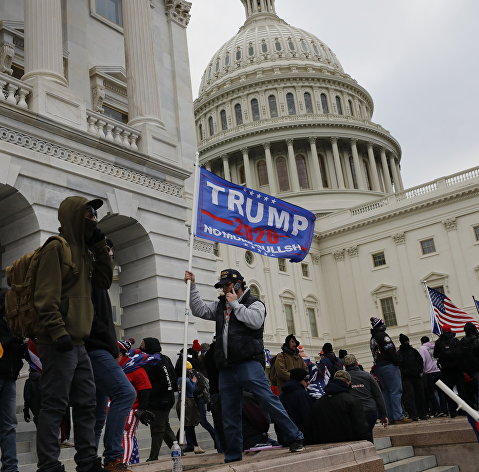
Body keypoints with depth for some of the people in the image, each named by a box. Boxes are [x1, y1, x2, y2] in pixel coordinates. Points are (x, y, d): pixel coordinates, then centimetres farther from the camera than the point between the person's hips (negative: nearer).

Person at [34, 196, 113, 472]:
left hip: (78, 343, 9)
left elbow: (104, 281, 16)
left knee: (87, 404, 10)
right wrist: (58, 332, -22)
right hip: (60, 343, -9)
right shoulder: (57, 247, -8)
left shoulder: (84, 251, 19)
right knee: (55, 406, -6)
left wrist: (100, 246, 9)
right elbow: (46, 296, -15)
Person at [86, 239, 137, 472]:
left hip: (96, 351, 10)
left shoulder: (95, 278, 26)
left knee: (99, 412, 8)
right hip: (96, 349, -10)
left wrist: (111, 346, 11)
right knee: (125, 393, -19)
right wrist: (112, 345, -14)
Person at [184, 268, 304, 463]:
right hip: (226, 368, 6)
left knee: (269, 401, -13)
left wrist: (235, 304, -5)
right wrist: (192, 286, 12)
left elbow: (255, 321, -15)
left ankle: (295, 438, -3)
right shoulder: (220, 305, 23)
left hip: (249, 364, -6)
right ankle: (233, 456, 17)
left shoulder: (254, 303, 4)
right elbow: (199, 310, 18)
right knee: (229, 414, 8)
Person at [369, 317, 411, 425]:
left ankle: (391, 417, 11)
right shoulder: (382, 335, -8)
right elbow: (390, 350, -17)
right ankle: (398, 417, -11)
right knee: (396, 391, -8)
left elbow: (375, 354, 15)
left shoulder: (372, 339, 18)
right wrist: (396, 362, -11)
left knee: (386, 392, 10)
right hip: (389, 366, -9)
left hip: (378, 368, 9)